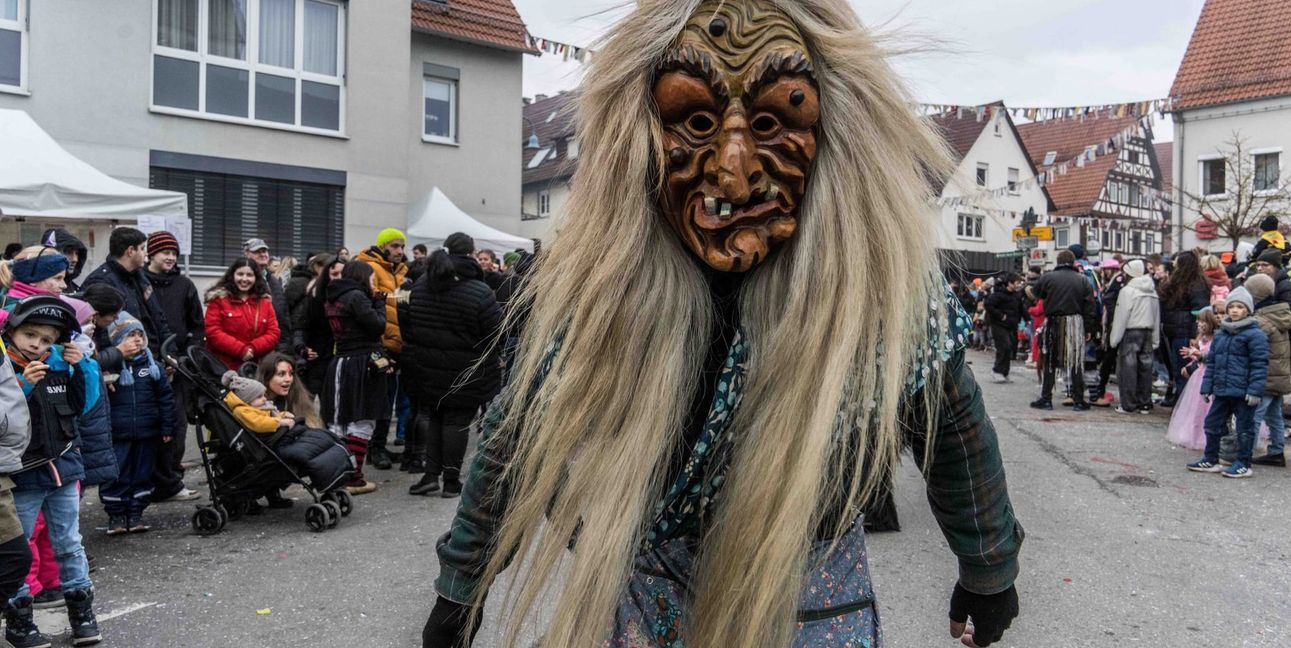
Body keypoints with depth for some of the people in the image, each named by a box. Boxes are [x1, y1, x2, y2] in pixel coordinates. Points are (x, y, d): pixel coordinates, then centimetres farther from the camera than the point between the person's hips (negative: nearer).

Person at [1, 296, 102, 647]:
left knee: (69, 545, 14)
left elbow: (78, 407, 8)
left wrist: (78, 369, -4)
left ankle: (81, 610, 24)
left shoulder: (58, 365, 2)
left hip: (63, 469, 4)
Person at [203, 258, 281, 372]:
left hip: (257, 367, 3)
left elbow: (274, 333, 5)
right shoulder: (219, 299, 2)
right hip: (223, 366, -3)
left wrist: (253, 349, -12)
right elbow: (213, 332, -7)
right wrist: (241, 350, -16)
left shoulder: (265, 301, 11)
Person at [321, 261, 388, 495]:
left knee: (339, 421, 12)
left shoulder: (335, 298, 16)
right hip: (362, 365, -9)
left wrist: (374, 301, 12)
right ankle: (354, 479, -3)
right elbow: (377, 326, -13)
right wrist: (379, 303, 2)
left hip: (340, 363, 9)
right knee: (362, 422, -4)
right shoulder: (357, 296, -11)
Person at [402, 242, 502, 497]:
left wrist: (413, 356, 24)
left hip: (427, 370, 5)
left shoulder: (420, 285, 1)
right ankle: (451, 480, 12)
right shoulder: (480, 292, -19)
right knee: (457, 422, 5)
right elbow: (498, 330, -15)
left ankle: (431, 474, 11)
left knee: (431, 417, 16)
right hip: (466, 374, -5)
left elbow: (409, 325, 11)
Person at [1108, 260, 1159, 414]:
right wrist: (1155, 340, 15)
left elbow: (1121, 317, -11)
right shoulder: (1153, 292, 11)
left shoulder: (1127, 291, -11)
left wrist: (1114, 339, -6)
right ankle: (1145, 403, 15)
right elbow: (1157, 318, 12)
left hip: (1131, 332, -7)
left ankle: (1128, 404, 0)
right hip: (1148, 333, 7)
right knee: (1145, 367, 10)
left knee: (1128, 368, -2)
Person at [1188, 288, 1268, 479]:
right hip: (1222, 391, 7)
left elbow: (1259, 365, -13)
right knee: (1213, 424, 12)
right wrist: (1207, 386, 11)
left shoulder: (1255, 335, -10)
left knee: (1245, 428, 5)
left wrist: (1255, 390, -18)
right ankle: (1211, 460, 23)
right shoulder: (1220, 334, 10)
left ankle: (1244, 464, 15)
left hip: (1243, 393, -7)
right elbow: (1211, 362, 15)